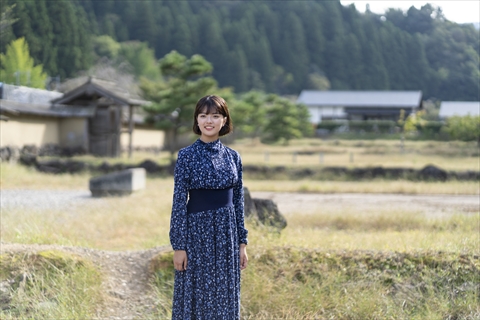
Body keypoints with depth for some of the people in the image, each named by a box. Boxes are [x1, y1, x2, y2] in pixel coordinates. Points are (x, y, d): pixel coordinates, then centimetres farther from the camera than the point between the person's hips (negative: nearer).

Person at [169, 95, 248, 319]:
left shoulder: (233, 156, 6)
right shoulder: (187, 156, -6)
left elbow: (238, 201, 9)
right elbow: (179, 202, -7)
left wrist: (242, 242, 6)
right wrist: (178, 246, -10)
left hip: (226, 235, 4)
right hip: (197, 233, -4)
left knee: (225, 300, 9)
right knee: (194, 299, 3)